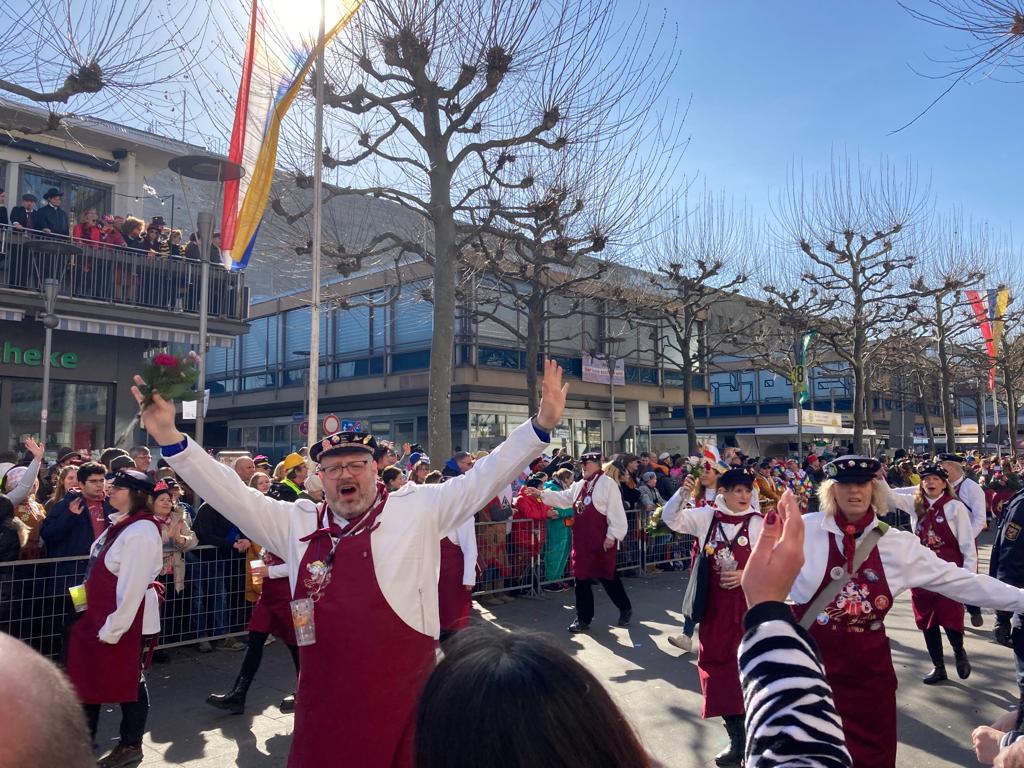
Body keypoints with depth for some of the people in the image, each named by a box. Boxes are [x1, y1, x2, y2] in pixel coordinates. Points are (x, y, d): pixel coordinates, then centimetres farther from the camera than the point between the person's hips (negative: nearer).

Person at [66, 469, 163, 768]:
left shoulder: (141, 531, -22)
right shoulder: (119, 523, 7)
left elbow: (132, 586, -24)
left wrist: (113, 627, -22)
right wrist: (101, 620, 16)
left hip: (128, 620, -9)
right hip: (101, 613, 9)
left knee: (128, 681, 7)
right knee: (90, 675, 17)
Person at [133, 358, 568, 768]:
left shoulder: (418, 510, -3)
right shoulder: (295, 523, 4)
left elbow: (483, 479, -6)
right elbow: (231, 495, 4)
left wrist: (542, 425, -16)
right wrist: (169, 437, -5)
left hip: (404, 692, -2)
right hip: (324, 698, 3)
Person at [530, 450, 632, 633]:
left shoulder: (607, 483, -12)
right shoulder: (579, 485, 12)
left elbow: (616, 512, -15)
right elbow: (563, 498, 19)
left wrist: (612, 536, -17)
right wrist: (541, 494, 9)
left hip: (601, 541, -7)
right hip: (582, 540, 7)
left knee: (607, 576, 5)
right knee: (581, 577, 9)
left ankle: (625, 608, 30)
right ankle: (584, 618, 19)